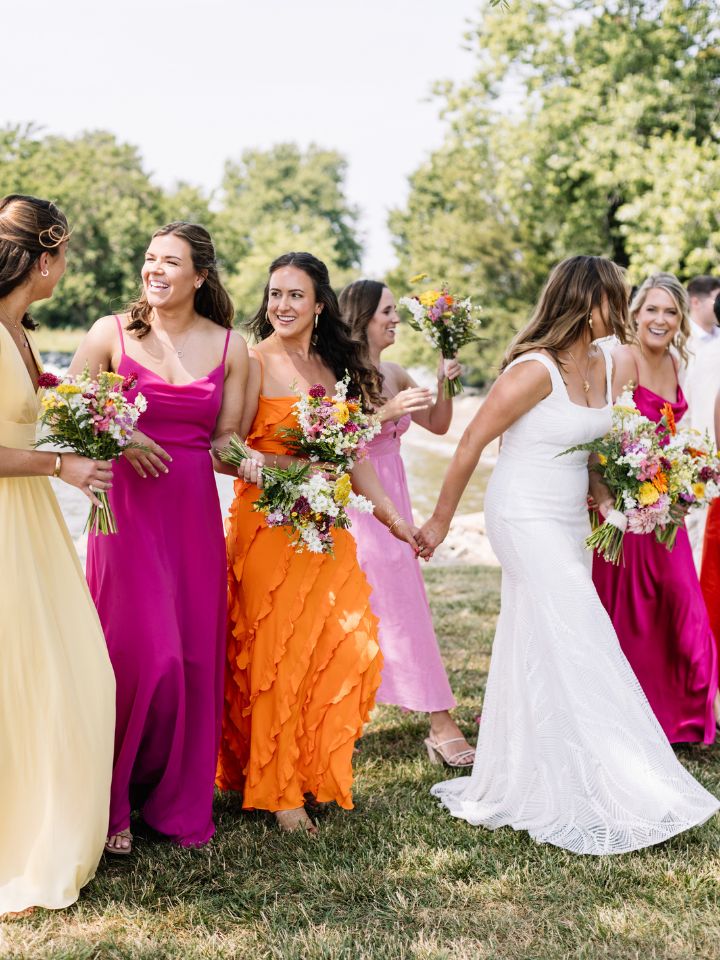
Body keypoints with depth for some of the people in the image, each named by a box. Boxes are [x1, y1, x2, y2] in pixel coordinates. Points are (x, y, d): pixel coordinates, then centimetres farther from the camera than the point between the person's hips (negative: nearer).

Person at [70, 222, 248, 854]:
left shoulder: (230, 347, 7)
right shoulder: (112, 333, 2)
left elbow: (225, 441, 8)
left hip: (194, 512, 2)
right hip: (129, 508, -2)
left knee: (194, 655, 4)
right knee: (140, 652, -6)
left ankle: (179, 799, 23)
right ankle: (113, 804, 15)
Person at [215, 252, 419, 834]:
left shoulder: (333, 366, 13)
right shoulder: (256, 362, -6)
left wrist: (392, 515, 16)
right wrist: (278, 464, -31)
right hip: (268, 520, -6)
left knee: (349, 646, 3)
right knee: (277, 651, -2)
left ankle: (315, 770, 22)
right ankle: (277, 791, 11)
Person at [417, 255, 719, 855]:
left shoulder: (605, 366, 6)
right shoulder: (536, 369, -19)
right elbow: (471, 443, -14)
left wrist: (604, 495, 3)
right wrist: (441, 520, -7)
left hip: (570, 523, 8)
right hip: (526, 520, -8)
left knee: (540, 657, 14)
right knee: (575, 652, -7)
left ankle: (520, 785, 26)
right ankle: (589, 796, 3)